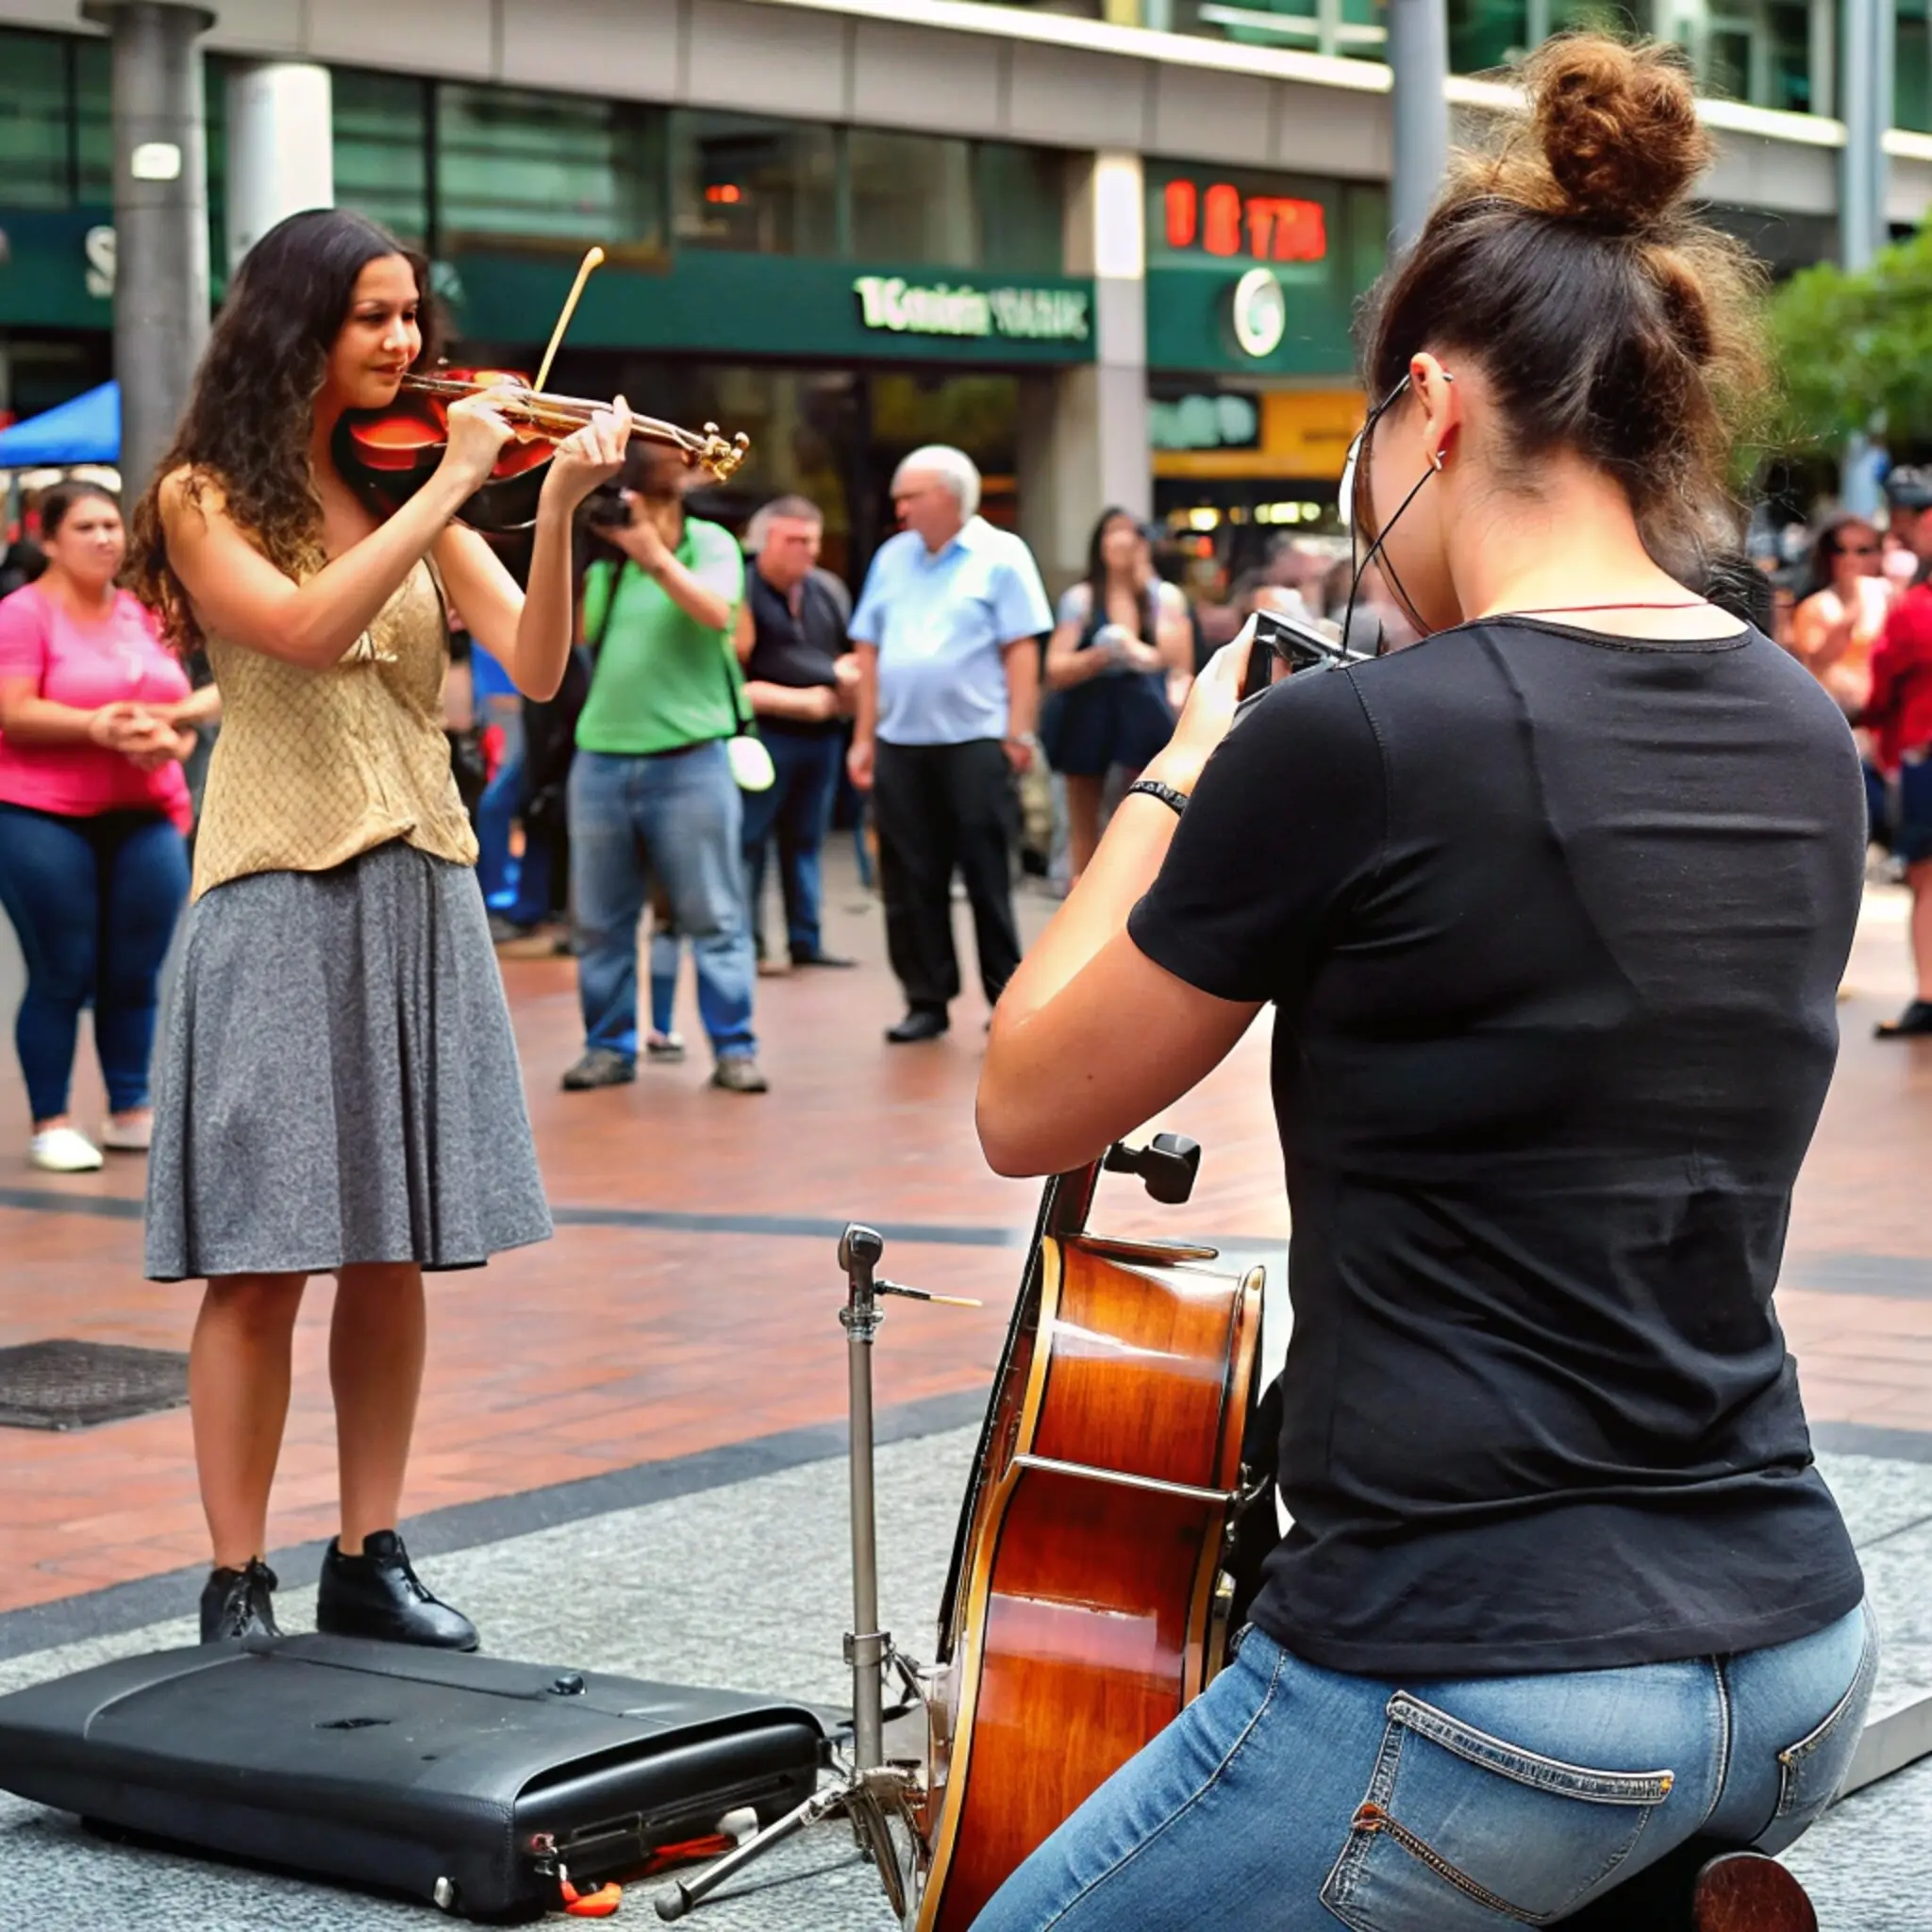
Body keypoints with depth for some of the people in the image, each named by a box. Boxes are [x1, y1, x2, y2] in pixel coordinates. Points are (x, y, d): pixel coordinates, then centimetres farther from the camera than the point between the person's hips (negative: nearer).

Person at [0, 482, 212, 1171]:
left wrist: (169, 738, -8)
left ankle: (131, 1112, 15)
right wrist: (96, 727, -24)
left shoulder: (144, 615, 14)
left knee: (135, 974, 4)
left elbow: (186, 707, 15)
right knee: (62, 977, -3)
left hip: (145, 817, 5)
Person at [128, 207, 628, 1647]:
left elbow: (536, 667, -3)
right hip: (277, 906, -5)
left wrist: (558, 512, -18)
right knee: (264, 1262, -5)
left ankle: (370, 1558, 18)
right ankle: (237, 1587, 4)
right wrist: (450, 489, -19)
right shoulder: (207, 497, -1)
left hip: (420, 896, 5)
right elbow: (301, 627, -20)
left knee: (395, 1253, 8)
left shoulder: (410, 491, 10)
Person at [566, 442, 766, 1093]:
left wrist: (652, 553, -26)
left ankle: (733, 1048, 2)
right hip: (601, 757, 4)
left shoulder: (710, 544, 1)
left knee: (713, 915, -1)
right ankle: (609, 1046, 16)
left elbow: (715, 611, -18)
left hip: (688, 761, -4)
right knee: (601, 919, 8)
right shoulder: (597, 553, 10)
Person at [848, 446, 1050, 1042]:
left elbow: (1021, 651, -6)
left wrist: (1019, 732, -11)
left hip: (974, 741, -5)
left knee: (987, 877, 0)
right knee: (910, 881, 5)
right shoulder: (892, 558, 12)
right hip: (899, 743, 5)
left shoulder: (1000, 556, -2)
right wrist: (864, 736, 8)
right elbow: (869, 651, 13)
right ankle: (926, 1000, 13)